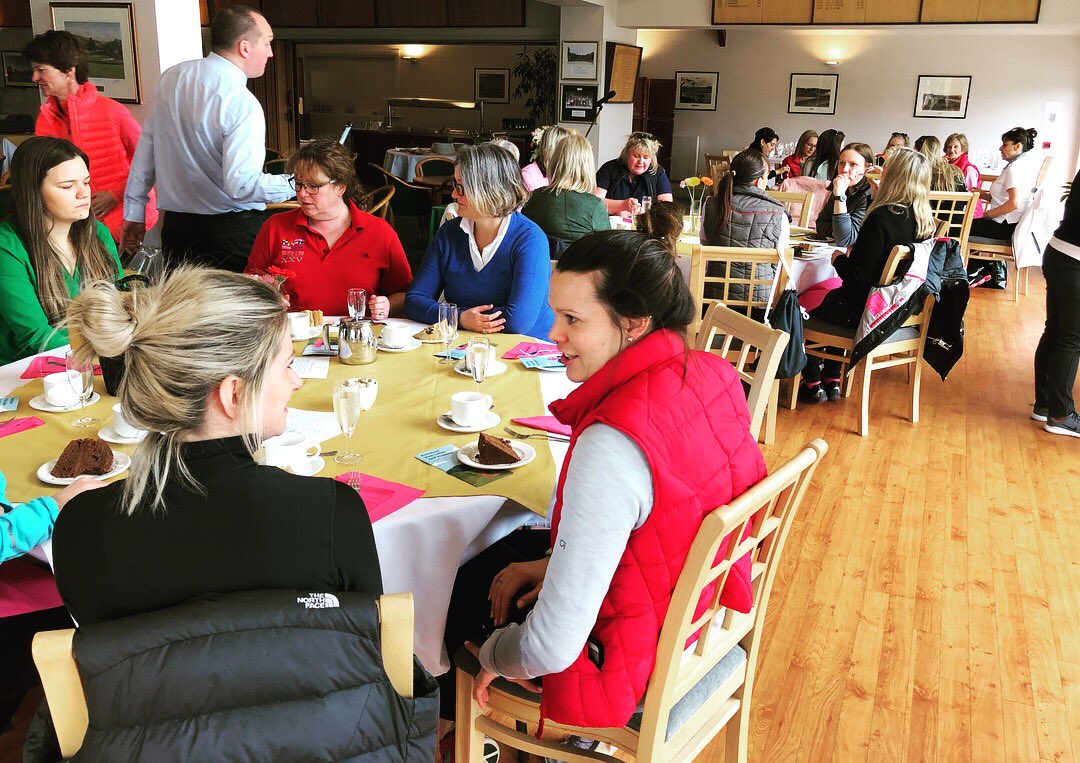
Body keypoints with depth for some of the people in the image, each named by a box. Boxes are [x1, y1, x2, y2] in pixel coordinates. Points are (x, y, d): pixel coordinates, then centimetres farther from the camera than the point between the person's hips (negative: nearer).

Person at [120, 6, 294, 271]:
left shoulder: (171, 78, 7)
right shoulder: (241, 102, -17)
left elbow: (146, 148, 13)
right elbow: (241, 185, -24)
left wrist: (134, 213, 20)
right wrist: (295, 184, -11)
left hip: (176, 227, 7)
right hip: (235, 230, -7)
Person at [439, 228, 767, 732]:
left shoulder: (611, 445, -38)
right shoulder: (712, 374, -11)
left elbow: (552, 648, -31)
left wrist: (494, 656, -10)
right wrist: (559, 560, 2)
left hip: (631, 660, -7)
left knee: (459, 592, 18)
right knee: (507, 547, 27)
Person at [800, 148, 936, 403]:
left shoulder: (882, 218, -26)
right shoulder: (926, 221, -3)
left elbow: (857, 276, -24)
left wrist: (838, 258, -6)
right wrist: (852, 255, 9)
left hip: (866, 312, -8)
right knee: (832, 294, 32)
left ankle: (813, 384, 23)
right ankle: (832, 381, 32)